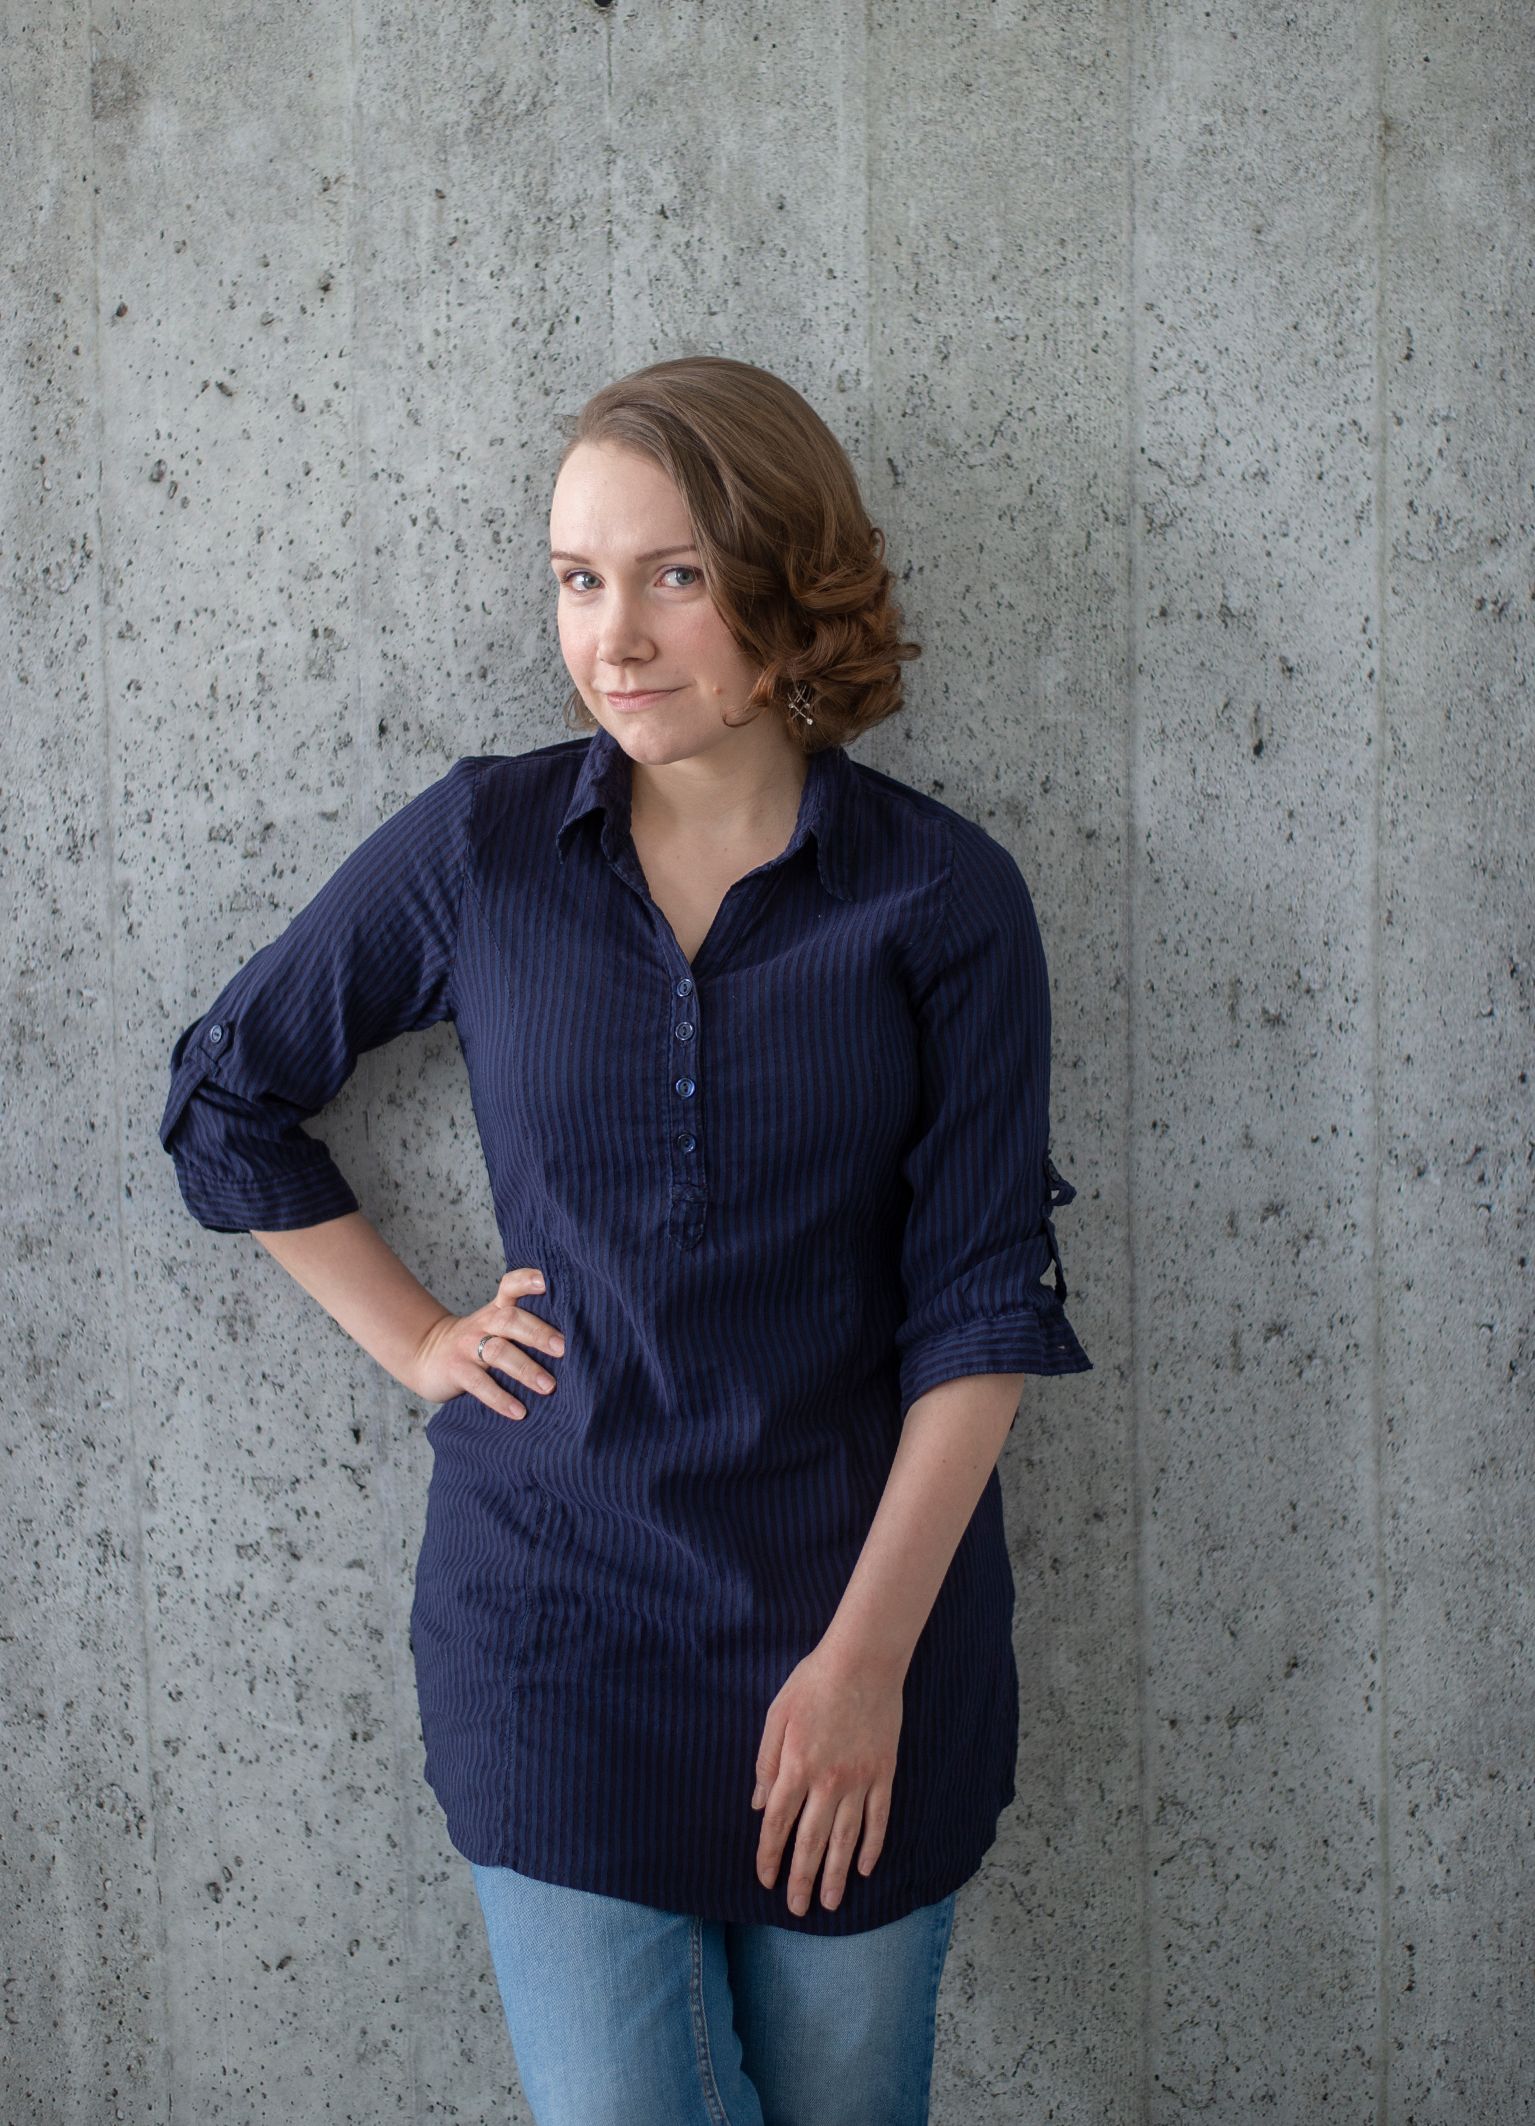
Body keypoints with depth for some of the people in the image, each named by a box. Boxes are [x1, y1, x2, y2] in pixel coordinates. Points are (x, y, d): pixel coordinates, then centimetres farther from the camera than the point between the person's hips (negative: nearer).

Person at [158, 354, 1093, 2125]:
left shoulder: (944, 898, -5)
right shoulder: (477, 849, -2)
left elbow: (980, 1298, -6)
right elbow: (225, 1092, 11)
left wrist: (871, 1651, -10)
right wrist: (413, 1338, 3)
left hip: (863, 1604, 0)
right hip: (555, 1614, 0)